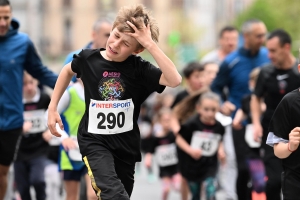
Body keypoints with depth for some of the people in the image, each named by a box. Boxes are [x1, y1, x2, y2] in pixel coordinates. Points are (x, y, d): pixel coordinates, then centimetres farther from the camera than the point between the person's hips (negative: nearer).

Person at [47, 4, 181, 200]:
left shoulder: (139, 69, -14)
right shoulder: (89, 58, -9)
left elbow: (175, 80, -33)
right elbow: (68, 71, 16)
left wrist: (150, 44, -33)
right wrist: (53, 108, 13)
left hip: (126, 143, 2)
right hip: (94, 139, -1)